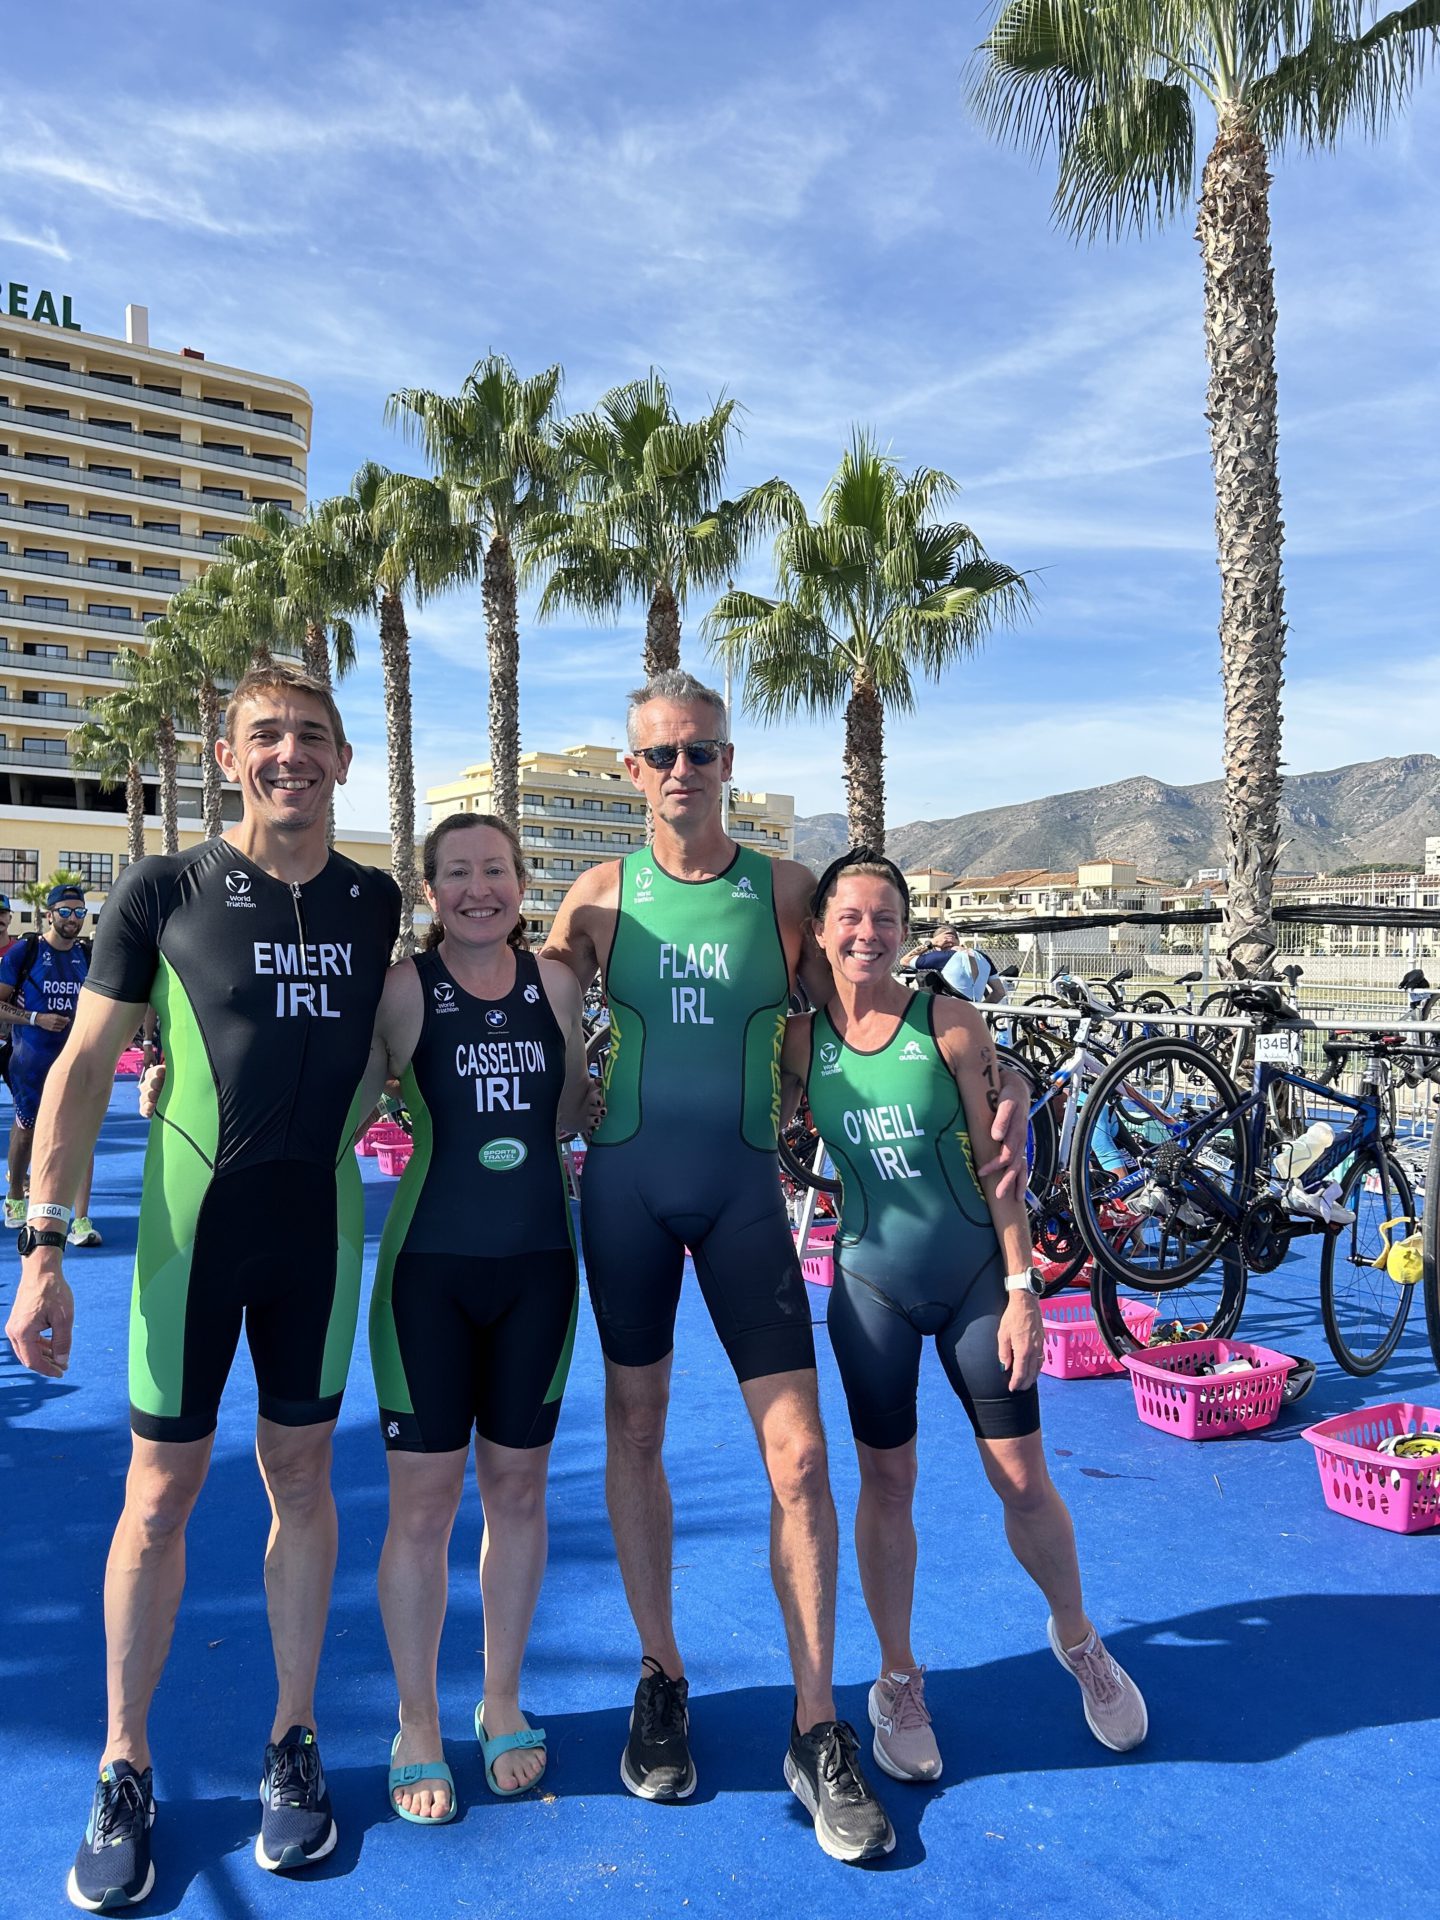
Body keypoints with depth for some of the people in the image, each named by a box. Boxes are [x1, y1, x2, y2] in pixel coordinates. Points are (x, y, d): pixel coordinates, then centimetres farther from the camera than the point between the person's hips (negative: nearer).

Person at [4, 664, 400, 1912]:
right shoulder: (164, 892, -4)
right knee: (161, 1485, 7)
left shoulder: (377, 905, 4)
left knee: (301, 1473, 12)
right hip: (193, 1218, -2)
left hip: (320, 1223, 2)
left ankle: (294, 1745, 29)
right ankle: (125, 1773, 26)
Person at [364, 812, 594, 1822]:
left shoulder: (555, 982, 4)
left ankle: (503, 1703, 33)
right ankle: (418, 1729, 26)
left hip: (538, 1264, 3)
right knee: (425, 1498, 4)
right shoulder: (404, 987, -6)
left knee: (518, 1487, 13)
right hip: (430, 1265, -3)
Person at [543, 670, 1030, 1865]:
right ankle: (663, 1681, 32)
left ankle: (818, 1734, 13)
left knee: (799, 1455, -4)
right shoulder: (603, 895, 2)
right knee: (635, 1426, 11)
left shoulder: (782, 890, 1)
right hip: (626, 1181, 1)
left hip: (742, 1185, -1)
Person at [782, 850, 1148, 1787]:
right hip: (871, 1283, 1)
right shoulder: (801, 1039, -4)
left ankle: (1078, 1639, 35)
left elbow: (998, 1165, -7)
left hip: (975, 1275, -1)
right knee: (887, 1483, 10)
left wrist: (1022, 1291, -9)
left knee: (1023, 1481, 6)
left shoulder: (951, 1025, -9)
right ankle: (900, 1683, 30)